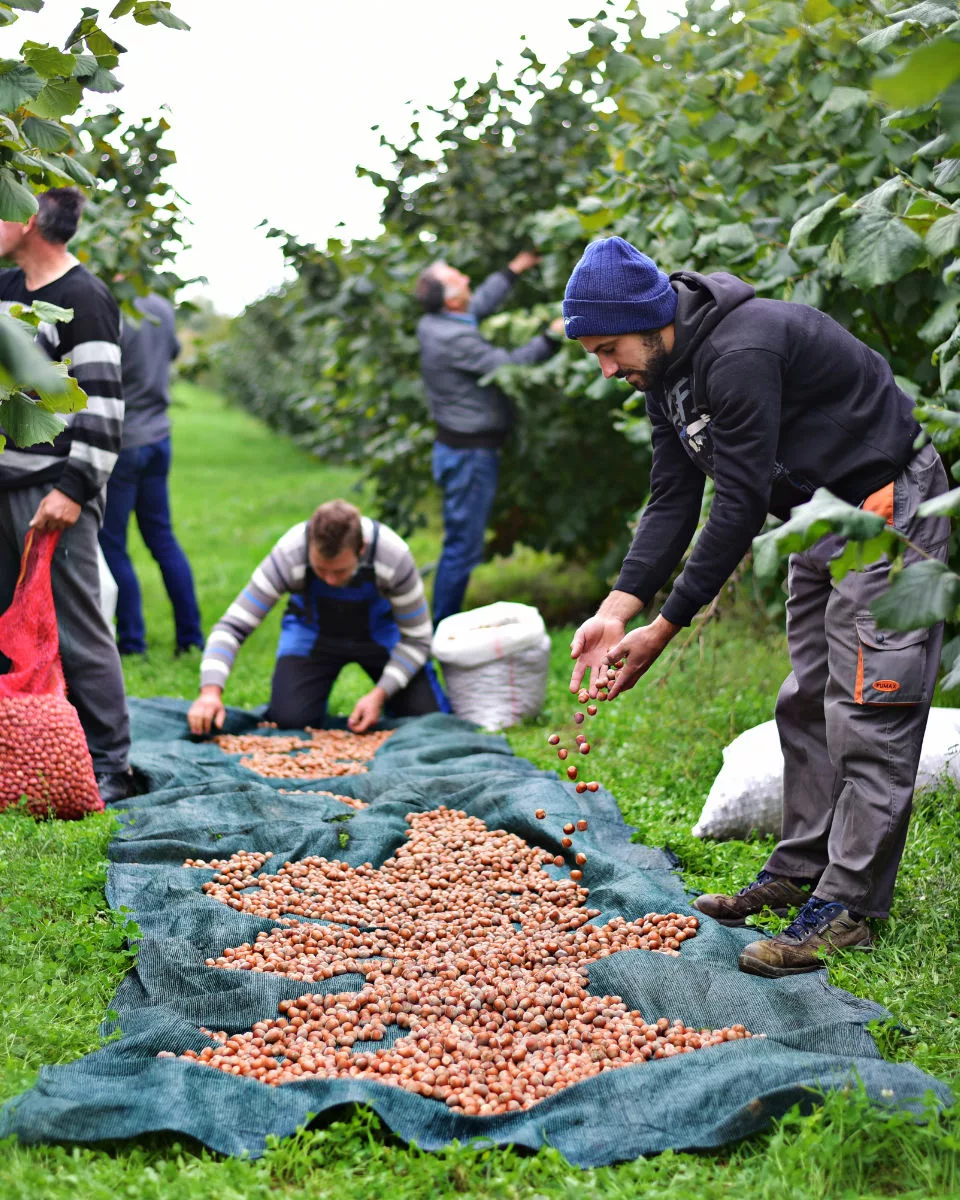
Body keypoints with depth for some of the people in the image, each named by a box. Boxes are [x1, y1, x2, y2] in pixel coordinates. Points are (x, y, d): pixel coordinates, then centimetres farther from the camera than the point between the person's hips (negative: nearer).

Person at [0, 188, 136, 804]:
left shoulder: (84, 299, -10)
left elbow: (102, 405, -15)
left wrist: (73, 488, -20)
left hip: (55, 491, -8)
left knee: (76, 629, -6)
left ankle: (111, 768, 1)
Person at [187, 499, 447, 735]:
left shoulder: (394, 557, -34)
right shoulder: (288, 556, -34)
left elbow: (416, 638, -19)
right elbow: (232, 626, -30)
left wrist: (380, 695, -30)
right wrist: (211, 690, -46)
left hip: (381, 631, 0)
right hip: (312, 632, 0)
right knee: (290, 718, -22)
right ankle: (317, 688, 14)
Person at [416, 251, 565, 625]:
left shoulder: (433, 325, 6)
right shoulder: (455, 340, -23)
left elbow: (480, 304, 22)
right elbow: (509, 366, -20)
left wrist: (514, 270, 30)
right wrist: (552, 337, -13)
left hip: (455, 445, 10)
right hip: (470, 453, -10)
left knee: (461, 542, 16)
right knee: (463, 545, -3)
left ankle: (443, 624, 23)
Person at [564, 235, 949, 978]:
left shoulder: (740, 353, -29)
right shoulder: (666, 375, 3)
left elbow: (740, 508, -28)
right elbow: (673, 503, 2)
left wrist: (664, 629, -23)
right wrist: (617, 609, -10)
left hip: (888, 512, -10)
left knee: (867, 712, -10)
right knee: (807, 703, 13)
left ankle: (846, 907, -7)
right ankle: (801, 872, 22)